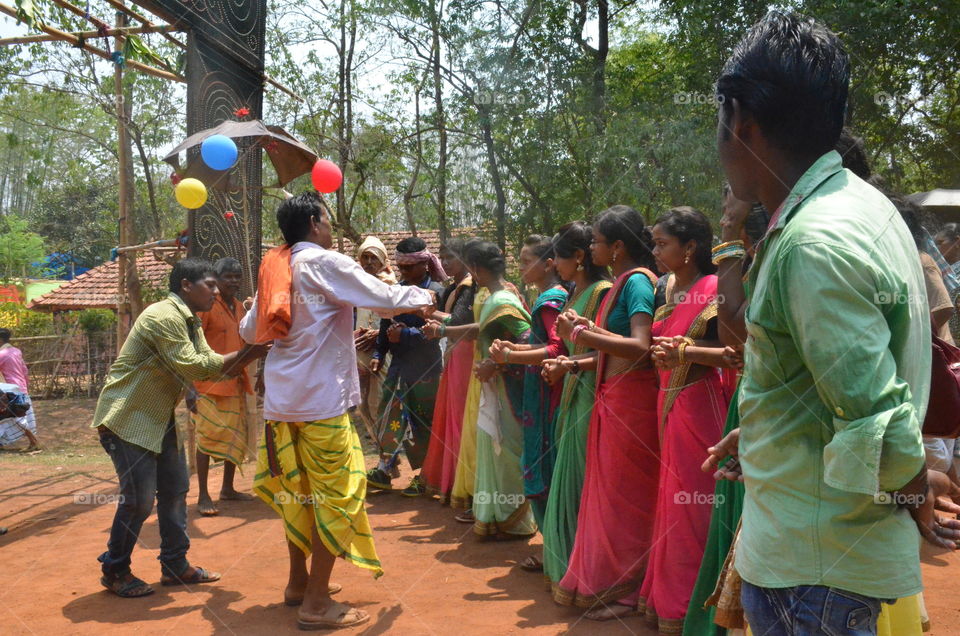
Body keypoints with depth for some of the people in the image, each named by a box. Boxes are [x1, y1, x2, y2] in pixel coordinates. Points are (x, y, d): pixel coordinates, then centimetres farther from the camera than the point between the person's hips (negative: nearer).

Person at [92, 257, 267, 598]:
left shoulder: (190, 323, 11)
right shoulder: (164, 317, -21)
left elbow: (216, 369, 7)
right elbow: (192, 366, -26)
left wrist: (251, 352, -7)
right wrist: (248, 352, -21)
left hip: (159, 419, 10)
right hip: (127, 419, -10)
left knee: (175, 490, 11)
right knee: (139, 498, -6)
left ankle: (175, 565, 22)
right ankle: (114, 572, 12)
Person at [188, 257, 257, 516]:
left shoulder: (239, 307, 12)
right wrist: (190, 386, -20)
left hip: (236, 383, 8)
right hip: (210, 384, -8)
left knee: (236, 436, 13)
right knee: (207, 437, -3)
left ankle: (228, 488, 26)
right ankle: (203, 496, 3)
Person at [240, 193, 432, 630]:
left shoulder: (275, 270, 12)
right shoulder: (326, 263, -8)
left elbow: (249, 330, 18)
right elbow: (386, 300, -9)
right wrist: (423, 296, 10)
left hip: (282, 399, 8)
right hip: (321, 398, -8)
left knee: (299, 490, 19)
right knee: (336, 495, 0)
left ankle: (298, 581, 31)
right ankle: (316, 603, 3)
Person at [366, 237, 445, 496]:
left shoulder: (436, 291, -9)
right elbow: (386, 324, 11)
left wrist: (404, 334, -17)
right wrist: (378, 354, 5)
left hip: (425, 367, -5)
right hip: (400, 363, 5)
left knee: (423, 421, 5)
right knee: (390, 414, 2)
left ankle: (425, 476, 16)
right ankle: (385, 469, 7)